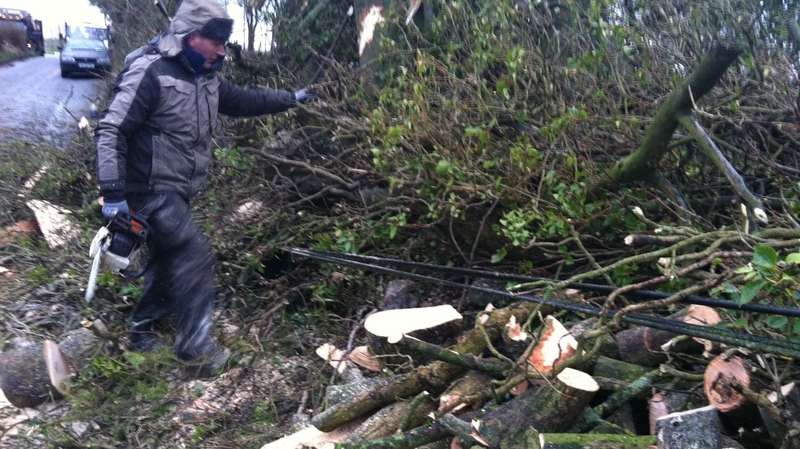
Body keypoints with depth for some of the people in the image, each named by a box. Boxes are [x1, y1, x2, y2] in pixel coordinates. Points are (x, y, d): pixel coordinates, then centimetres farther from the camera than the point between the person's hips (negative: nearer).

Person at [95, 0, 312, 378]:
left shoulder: (205, 78, 6)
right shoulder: (149, 73, -20)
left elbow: (243, 101, 22)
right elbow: (111, 130, -22)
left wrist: (291, 98, 21)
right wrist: (113, 193, -28)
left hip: (178, 190, 9)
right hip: (153, 189, -9)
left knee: (168, 259, 17)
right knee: (194, 255, -14)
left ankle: (142, 331, 36)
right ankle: (195, 346, -3)